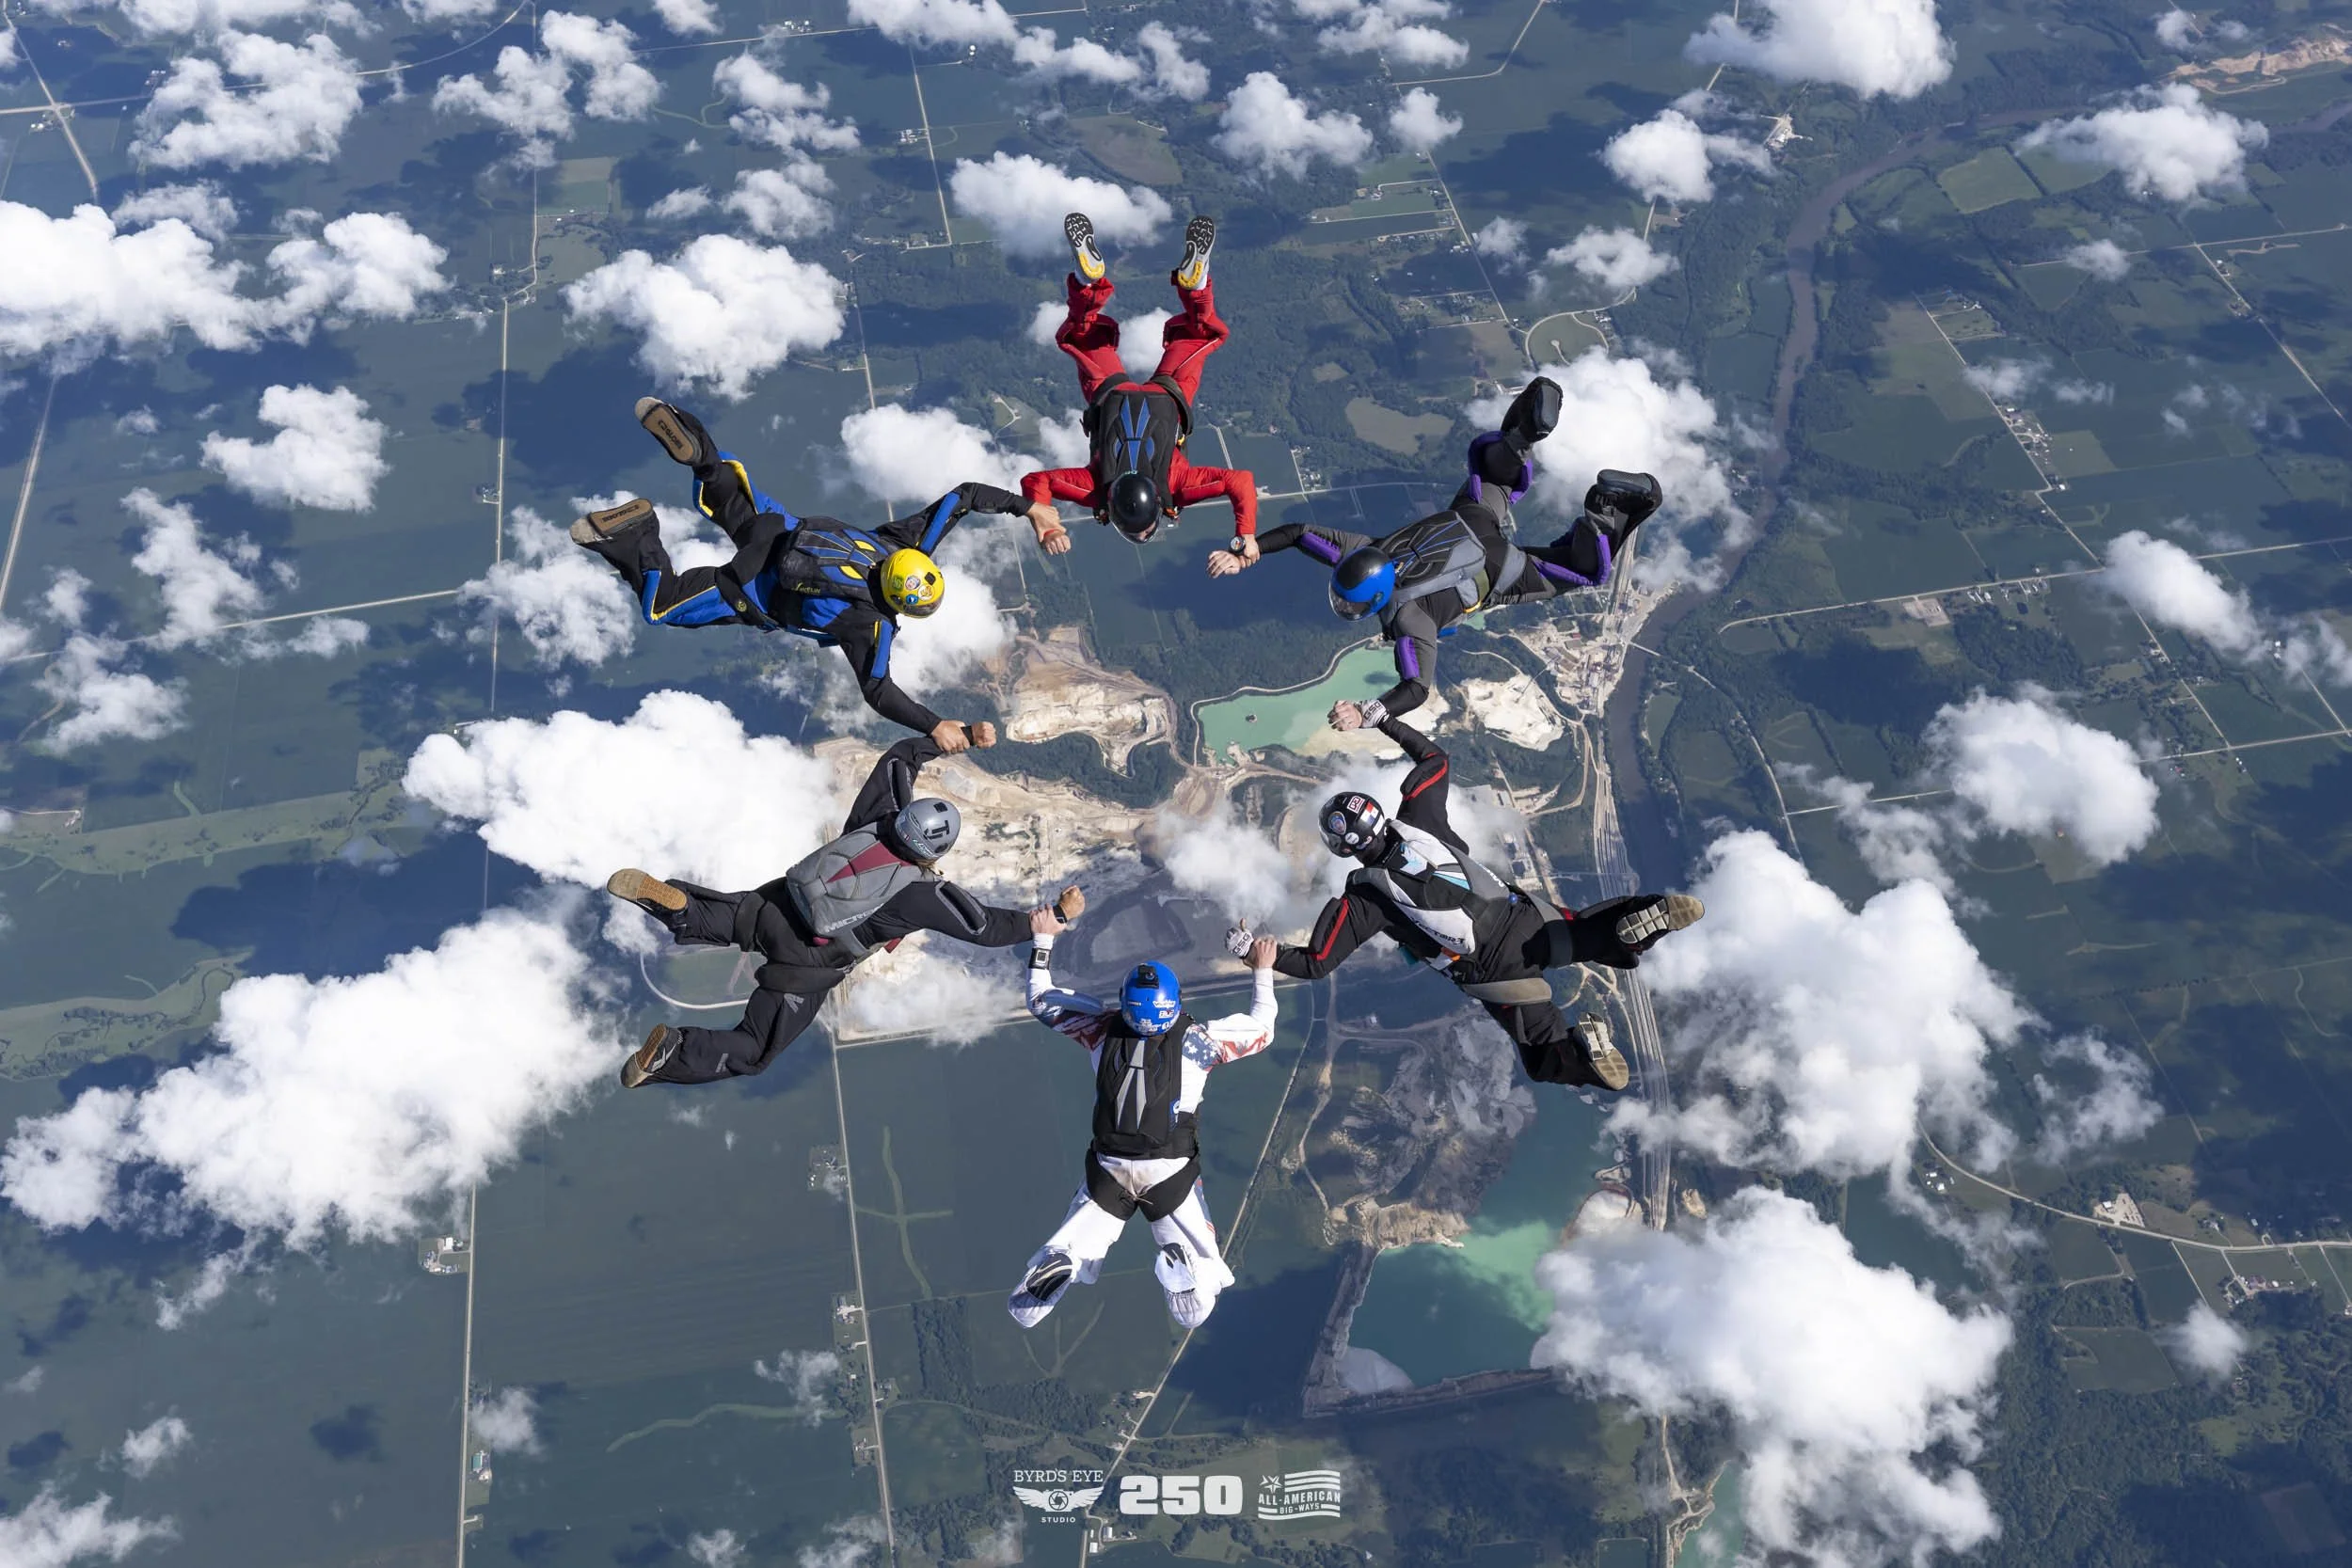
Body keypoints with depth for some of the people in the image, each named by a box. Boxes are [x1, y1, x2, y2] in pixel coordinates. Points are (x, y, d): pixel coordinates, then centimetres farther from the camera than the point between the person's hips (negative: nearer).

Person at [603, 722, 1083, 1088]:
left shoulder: (880, 815, -6)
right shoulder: (924, 894, -20)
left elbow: (898, 757, 8)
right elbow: (989, 928, -14)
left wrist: (958, 737, 10)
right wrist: (1057, 914, -6)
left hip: (771, 905, 6)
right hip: (806, 966, -6)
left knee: (700, 920, 29)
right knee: (752, 1053, 6)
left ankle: (660, 895, 0)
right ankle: (674, 1053, -16)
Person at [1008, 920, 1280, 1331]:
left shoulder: (1103, 1028, -6)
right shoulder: (1196, 1039, -11)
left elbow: (1042, 1000, 10)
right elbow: (1261, 1029, 6)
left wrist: (1043, 941, 22)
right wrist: (1262, 971, 18)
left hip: (1109, 1172, 2)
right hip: (1171, 1174, -1)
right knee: (1193, 1314, 4)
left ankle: (1057, 1262, -27)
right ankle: (1182, 1265, -29)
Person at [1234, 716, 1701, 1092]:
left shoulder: (1360, 901, -4)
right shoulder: (1417, 818, 4)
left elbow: (1314, 965, -2)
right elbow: (1434, 758, 21)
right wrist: (1385, 721, 26)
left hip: (1495, 974, -3)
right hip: (1526, 920, 3)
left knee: (1547, 1062, 14)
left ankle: (1583, 1048, -23)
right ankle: (1648, 915, -21)